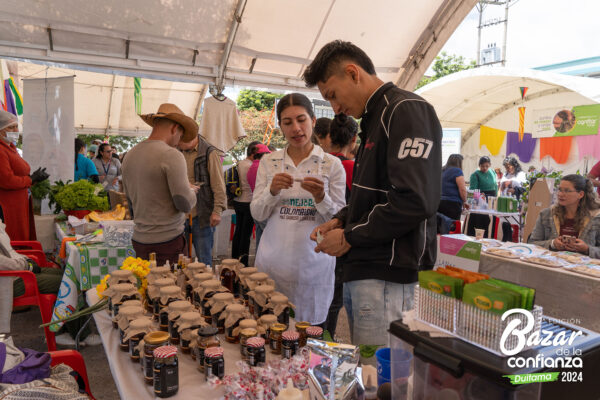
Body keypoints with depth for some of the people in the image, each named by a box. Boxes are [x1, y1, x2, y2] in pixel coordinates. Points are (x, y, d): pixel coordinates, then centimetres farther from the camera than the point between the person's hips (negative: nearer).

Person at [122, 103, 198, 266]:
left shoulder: (130, 155, 8)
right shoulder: (171, 155, -15)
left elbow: (131, 201, 16)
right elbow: (185, 204, -17)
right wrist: (191, 190, 3)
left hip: (139, 240, 8)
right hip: (168, 242, -7)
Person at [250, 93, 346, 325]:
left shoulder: (331, 164, 1)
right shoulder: (268, 162, 7)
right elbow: (257, 213, 5)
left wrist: (321, 198, -19)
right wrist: (272, 191, -13)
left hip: (314, 262, -1)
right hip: (274, 260, 2)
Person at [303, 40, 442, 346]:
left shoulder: (406, 110, -11)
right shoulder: (375, 118, 19)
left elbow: (414, 201, -22)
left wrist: (349, 237, -12)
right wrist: (342, 220, 9)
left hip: (387, 277, -9)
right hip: (362, 272, 9)